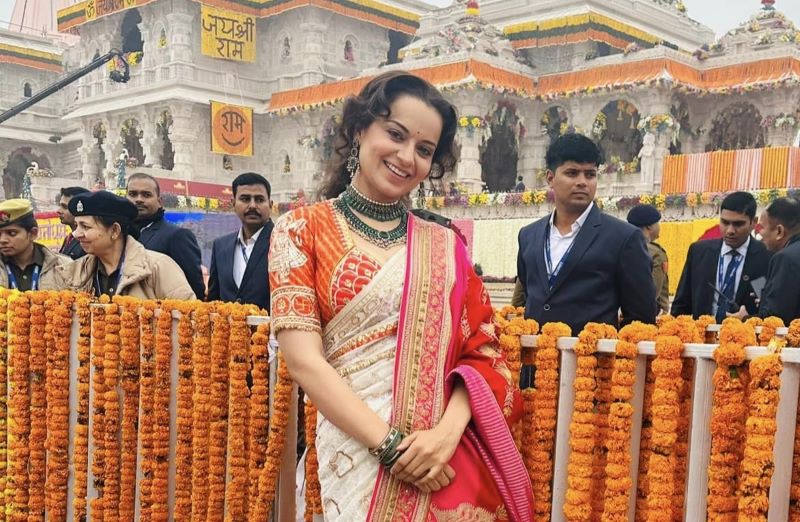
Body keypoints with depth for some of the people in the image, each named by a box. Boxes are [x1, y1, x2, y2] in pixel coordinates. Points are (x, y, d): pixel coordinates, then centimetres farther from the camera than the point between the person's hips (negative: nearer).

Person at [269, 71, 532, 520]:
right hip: (358, 457, -2)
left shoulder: (445, 244, 6)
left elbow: (484, 350, 2)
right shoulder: (302, 231, -1)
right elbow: (304, 360, -9)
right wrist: (390, 445, -16)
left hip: (451, 461, 2)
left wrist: (448, 431, -16)